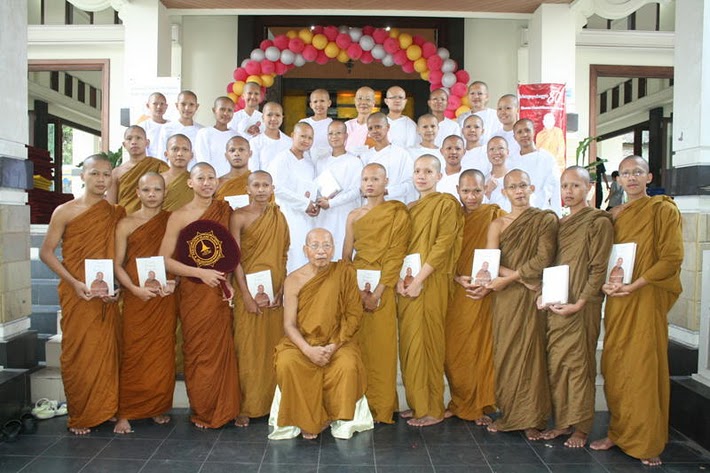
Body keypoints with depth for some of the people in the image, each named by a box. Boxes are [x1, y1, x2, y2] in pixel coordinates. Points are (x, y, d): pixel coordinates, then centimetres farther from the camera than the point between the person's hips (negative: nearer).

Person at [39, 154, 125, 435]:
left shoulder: (116, 214, 6)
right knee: (78, 354, 2)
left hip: (106, 296, 3)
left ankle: (104, 410, 20)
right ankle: (79, 417, 16)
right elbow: (46, 252, -2)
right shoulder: (65, 212, -2)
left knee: (107, 353, 6)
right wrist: (73, 282, -13)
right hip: (77, 294, -3)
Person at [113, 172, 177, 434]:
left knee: (162, 353, 6)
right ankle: (126, 413, 9)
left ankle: (158, 407, 20)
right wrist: (135, 289, -14)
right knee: (133, 355, -1)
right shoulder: (126, 224, 2)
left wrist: (173, 282, -9)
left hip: (165, 298, 2)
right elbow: (117, 265, 0)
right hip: (136, 297, -1)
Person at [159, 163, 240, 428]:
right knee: (198, 353, 5)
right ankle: (201, 412, 22)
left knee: (221, 350, 5)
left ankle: (221, 411, 22)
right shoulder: (179, 216, -4)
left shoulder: (225, 211, 6)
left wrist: (228, 280, -3)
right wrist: (200, 273, -16)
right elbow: (165, 259, -8)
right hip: (193, 293, -2)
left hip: (219, 292, 3)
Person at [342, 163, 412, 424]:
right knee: (357, 343, 5)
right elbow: (346, 256, 9)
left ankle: (382, 406, 9)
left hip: (383, 287, -4)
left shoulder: (398, 213, -1)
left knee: (381, 345, -2)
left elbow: (396, 255, -8)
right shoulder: (354, 216, 13)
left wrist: (378, 293, -15)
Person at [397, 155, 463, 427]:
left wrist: (419, 279, -17)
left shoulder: (447, 204, -2)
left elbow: (443, 245, -12)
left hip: (431, 283, -7)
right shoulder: (410, 209, 18)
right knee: (409, 343, 7)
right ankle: (416, 403, 18)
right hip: (407, 285, 7)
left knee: (427, 343, -4)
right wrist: (399, 279, -4)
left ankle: (433, 409, 6)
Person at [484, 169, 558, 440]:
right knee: (506, 352, 4)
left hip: (533, 296, -2)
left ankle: (531, 419, 7)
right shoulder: (498, 224, 9)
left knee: (531, 353, -2)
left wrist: (508, 278, -12)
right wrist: (523, 278, -13)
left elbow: (544, 258, -9)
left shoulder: (546, 219, 3)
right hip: (505, 298, 2)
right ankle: (508, 414, 15)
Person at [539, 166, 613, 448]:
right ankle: (562, 422, 20)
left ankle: (581, 428, 11)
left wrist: (579, 304, -16)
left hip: (581, 307, -6)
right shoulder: (558, 224, 16)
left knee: (579, 365, -1)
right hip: (555, 306, 6)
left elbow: (599, 268, -10)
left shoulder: (599, 221, -4)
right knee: (556, 365, 8)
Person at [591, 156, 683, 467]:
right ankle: (619, 433, 19)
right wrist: (605, 283, -4)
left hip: (647, 298, -5)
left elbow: (672, 258, -10)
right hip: (616, 299, 5)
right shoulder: (614, 215, 13)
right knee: (614, 367, 7)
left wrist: (635, 285, -17)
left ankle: (648, 442, 10)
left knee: (645, 367, -2)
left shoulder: (664, 210, -3)